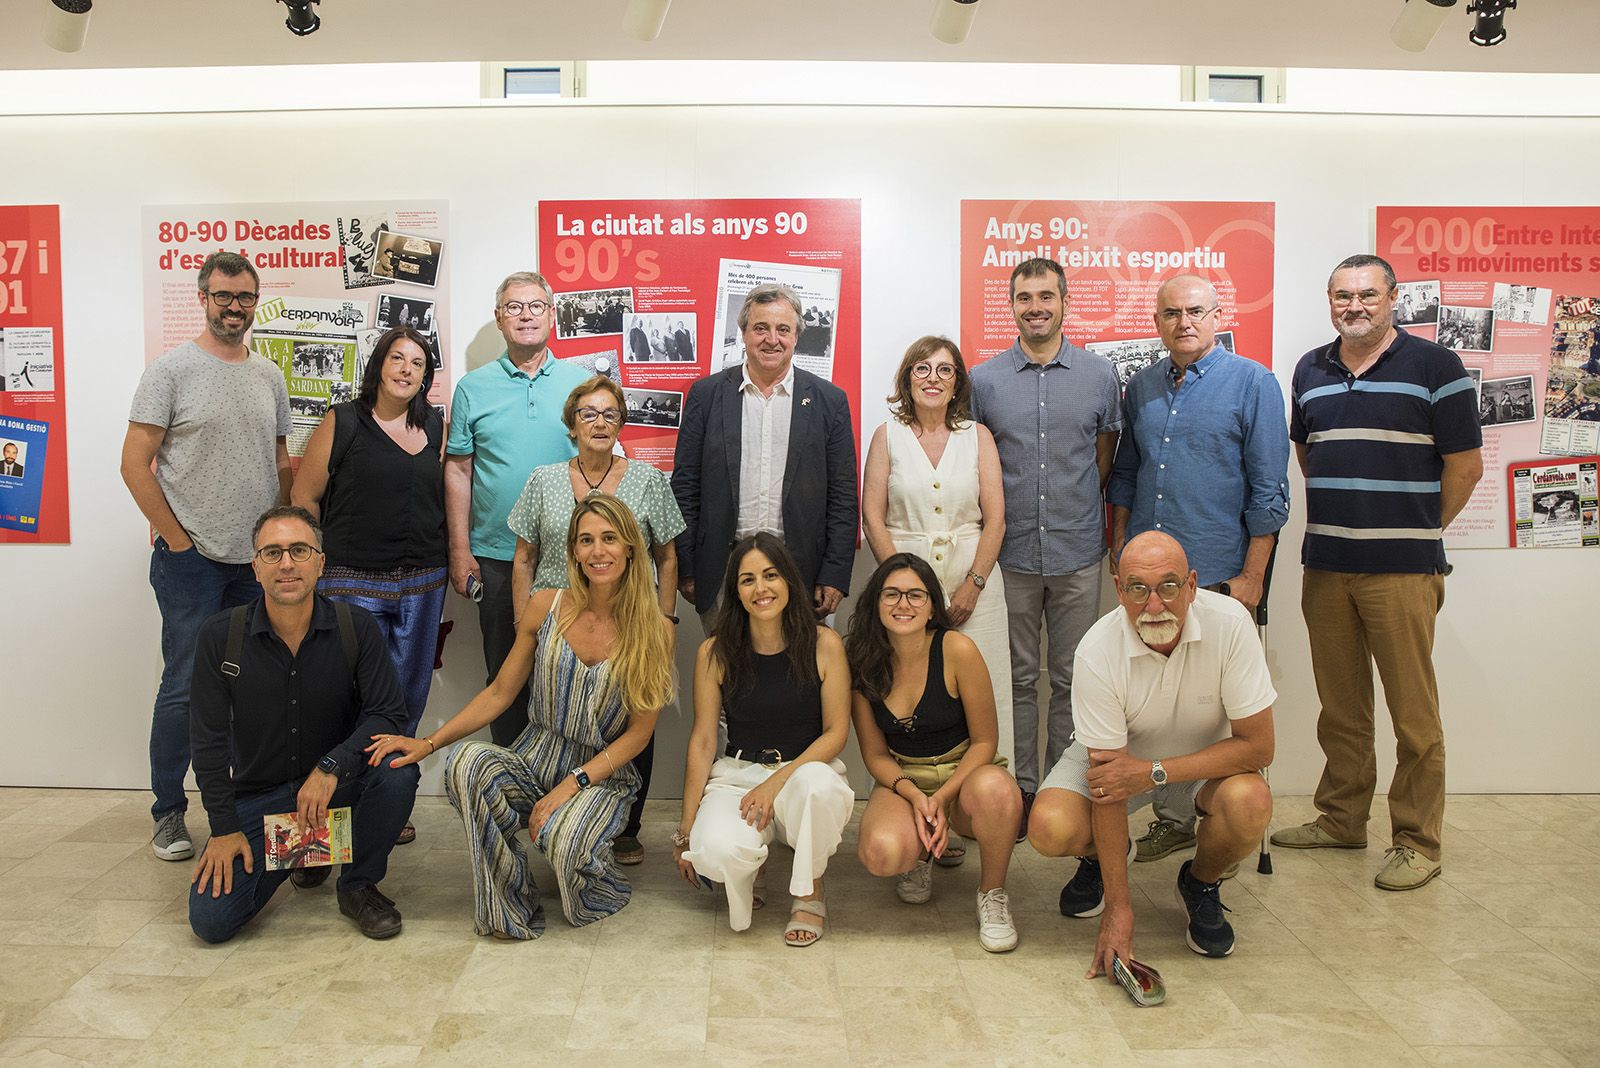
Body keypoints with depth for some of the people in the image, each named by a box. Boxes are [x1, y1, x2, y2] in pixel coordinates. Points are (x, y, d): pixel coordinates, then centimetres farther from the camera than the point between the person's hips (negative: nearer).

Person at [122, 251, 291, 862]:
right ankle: (168, 813, 14)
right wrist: (178, 539, -10)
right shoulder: (171, 371, -5)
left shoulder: (268, 376, 11)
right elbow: (135, 464, -8)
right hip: (192, 559, -5)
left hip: (258, 560, 5)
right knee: (184, 686, -1)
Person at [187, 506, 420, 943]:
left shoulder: (358, 629, -9)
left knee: (397, 770, -33)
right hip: (258, 796, 1)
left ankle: (358, 886, -4)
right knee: (211, 919, -14)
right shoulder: (219, 636, -7)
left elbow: (388, 713, -14)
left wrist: (331, 767, -30)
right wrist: (224, 828, -9)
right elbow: (208, 739, -4)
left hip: (341, 782, -1)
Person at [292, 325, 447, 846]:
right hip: (354, 583, -3)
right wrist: (323, 560, 1)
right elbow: (305, 495, 1)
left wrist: (453, 558, 7)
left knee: (408, 695, 9)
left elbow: (449, 494, 13)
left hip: (422, 583, 4)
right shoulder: (342, 422, -1)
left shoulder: (435, 426, 9)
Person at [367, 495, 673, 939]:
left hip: (602, 775, -2)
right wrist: (428, 743, -6)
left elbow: (639, 732, -5)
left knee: (564, 839, -34)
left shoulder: (655, 631, -7)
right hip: (532, 764, 3)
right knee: (465, 762, -29)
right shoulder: (546, 607, -1)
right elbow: (499, 692, 5)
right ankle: (509, 914, -12)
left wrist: (573, 783, -16)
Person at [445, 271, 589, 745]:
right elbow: (458, 470, 5)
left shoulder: (584, 384, 3)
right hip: (495, 557, 1)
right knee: (505, 670, 11)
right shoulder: (473, 387, 4)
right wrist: (459, 550, 0)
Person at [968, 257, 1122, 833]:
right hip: (1010, 553, 0)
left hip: (1076, 552, 0)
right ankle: (1020, 787, 19)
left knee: (1070, 678, 8)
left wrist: (1076, 509, 7)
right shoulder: (984, 380, 2)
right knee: (1017, 678, 8)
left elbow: (1105, 457, 12)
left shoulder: (1100, 375, 3)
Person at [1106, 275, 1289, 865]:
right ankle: (1172, 817, 23)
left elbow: (1268, 490, -6)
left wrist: (1251, 576, -10)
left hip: (1218, 573, -5)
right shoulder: (1142, 387, 12)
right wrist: (1119, 549, 12)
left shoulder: (1252, 383, -3)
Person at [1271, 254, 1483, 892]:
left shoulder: (1433, 366, -3)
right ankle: (1341, 820, 26)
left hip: (1402, 569, -5)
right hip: (1325, 564, 5)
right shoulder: (1310, 371, 12)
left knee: (1413, 710, 1)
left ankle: (1417, 841, 13)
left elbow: (1465, 463, -2)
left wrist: (1417, 530, 5)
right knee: (1339, 704, 13)